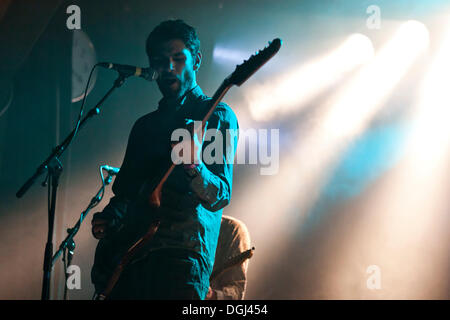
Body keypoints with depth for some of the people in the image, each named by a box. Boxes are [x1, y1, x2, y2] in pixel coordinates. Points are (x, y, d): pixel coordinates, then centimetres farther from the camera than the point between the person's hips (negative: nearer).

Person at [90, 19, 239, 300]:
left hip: (181, 255, -5)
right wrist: (107, 220, 5)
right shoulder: (145, 124, 21)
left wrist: (194, 166, -28)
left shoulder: (217, 116, 1)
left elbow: (220, 197, -9)